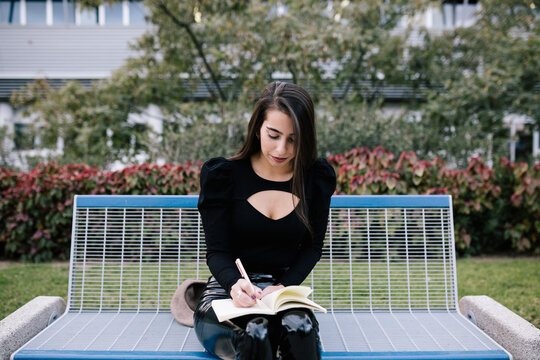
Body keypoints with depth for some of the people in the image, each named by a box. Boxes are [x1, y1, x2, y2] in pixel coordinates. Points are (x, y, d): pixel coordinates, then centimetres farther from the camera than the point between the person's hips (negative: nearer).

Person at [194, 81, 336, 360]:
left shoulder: (317, 178, 1)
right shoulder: (221, 175, -5)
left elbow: (312, 247, 6)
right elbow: (217, 251, -6)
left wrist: (283, 287, -12)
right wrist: (234, 284, -28)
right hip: (227, 293, -1)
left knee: (300, 327, -33)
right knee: (257, 332, -35)